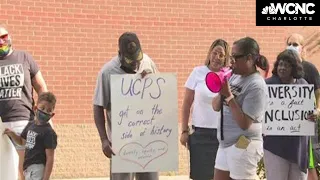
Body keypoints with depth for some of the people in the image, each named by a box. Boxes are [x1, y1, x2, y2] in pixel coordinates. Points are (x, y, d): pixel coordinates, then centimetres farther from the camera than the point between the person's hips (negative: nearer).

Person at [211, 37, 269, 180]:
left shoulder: (256, 85, -16)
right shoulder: (234, 77, 7)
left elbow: (244, 123, -21)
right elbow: (216, 107, 10)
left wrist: (229, 95, -21)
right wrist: (221, 91, -9)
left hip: (244, 146, -8)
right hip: (225, 144, 8)